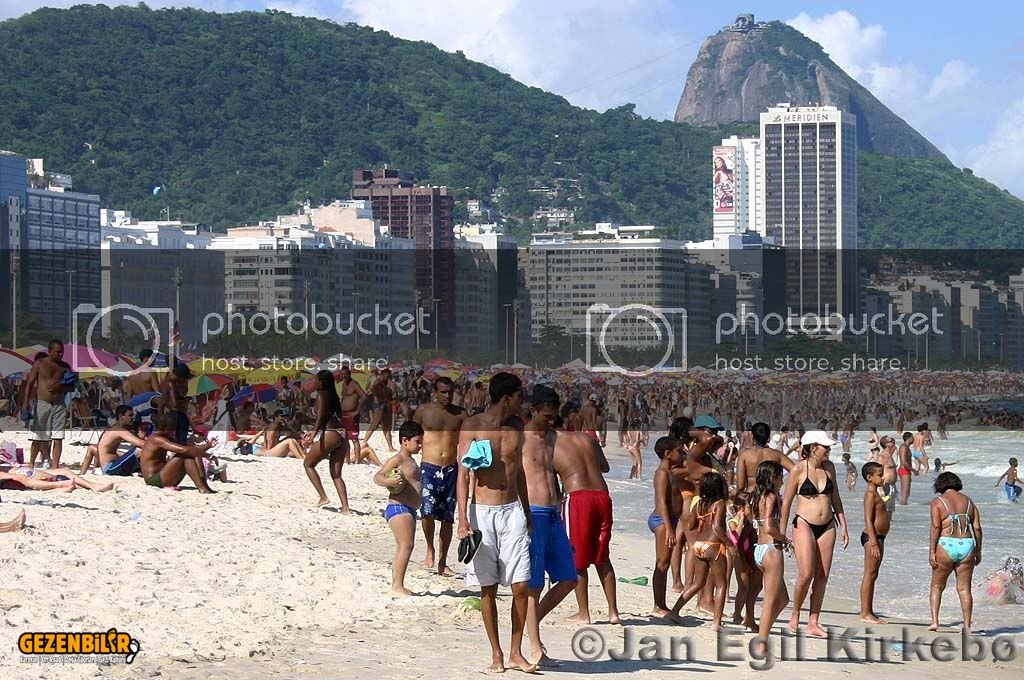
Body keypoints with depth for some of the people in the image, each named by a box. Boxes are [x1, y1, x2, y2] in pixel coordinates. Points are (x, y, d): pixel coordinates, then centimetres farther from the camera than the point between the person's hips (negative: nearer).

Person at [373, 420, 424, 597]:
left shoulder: (410, 461, 18)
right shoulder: (398, 459, -11)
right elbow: (378, 476, -19)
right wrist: (388, 481, -37)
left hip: (409, 510, 11)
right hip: (398, 508, -11)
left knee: (402, 549, 13)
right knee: (406, 546, -16)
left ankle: (397, 585, 18)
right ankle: (397, 586, -17)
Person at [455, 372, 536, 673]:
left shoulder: (516, 425, 10)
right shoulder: (472, 426, -5)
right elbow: (463, 474, -7)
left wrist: (527, 512, 21)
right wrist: (463, 518, -15)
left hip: (512, 511, 4)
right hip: (482, 512, -4)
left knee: (521, 586, -4)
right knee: (488, 589, 3)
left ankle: (516, 653, 7)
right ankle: (496, 654, 13)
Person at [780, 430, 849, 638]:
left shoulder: (829, 467, 8)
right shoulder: (798, 470, -7)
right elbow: (786, 502, -3)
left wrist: (843, 527, 12)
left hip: (827, 526, 5)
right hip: (804, 524, -5)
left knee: (822, 576, 1)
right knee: (806, 574, -14)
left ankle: (813, 623, 6)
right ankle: (795, 615, 7)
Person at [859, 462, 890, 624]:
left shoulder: (875, 494, 18)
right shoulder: (870, 494, -13)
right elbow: (868, 520, -20)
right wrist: (874, 542, -25)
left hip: (878, 537, 10)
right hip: (872, 537, -10)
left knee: (873, 575, 12)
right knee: (869, 574, -8)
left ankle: (869, 612, 17)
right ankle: (865, 613, -7)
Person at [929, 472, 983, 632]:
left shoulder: (938, 502, 0)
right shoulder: (968, 501, 12)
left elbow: (936, 527, -9)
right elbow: (977, 528, 8)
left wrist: (932, 551, -9)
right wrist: (978, 551, 13)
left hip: (946, 546, -3)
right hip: (967, 546, 3)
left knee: (937, 586, 12)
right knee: (964, 588, 8)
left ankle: (934, 621, 0)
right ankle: (967, 626, 3)